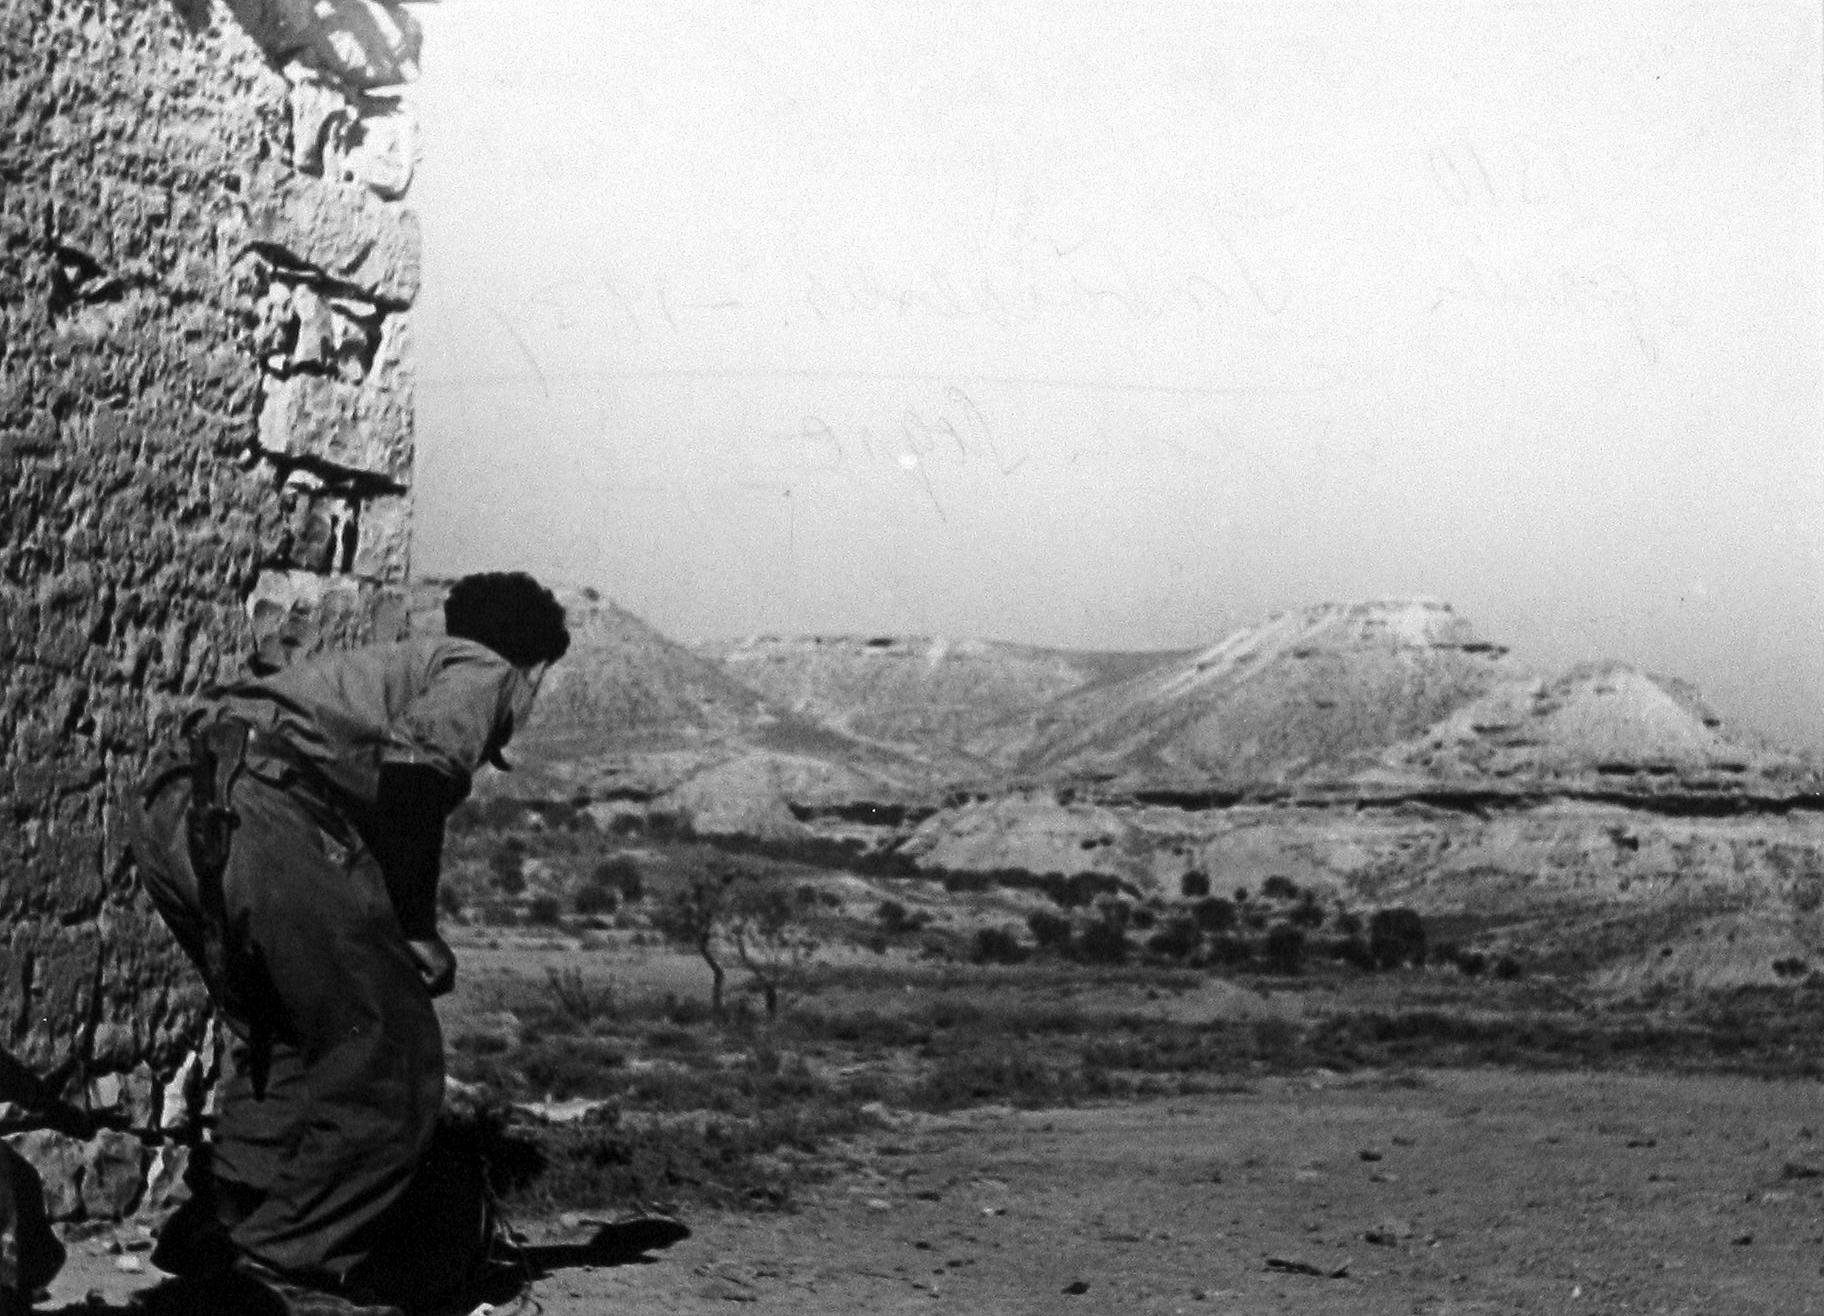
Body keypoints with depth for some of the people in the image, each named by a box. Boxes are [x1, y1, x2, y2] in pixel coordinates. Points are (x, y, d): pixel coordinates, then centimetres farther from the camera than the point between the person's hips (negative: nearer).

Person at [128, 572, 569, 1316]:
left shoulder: (395, 664, 38)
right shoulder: (483, 671, 13)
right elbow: (415, 763, -9)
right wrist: (416, 927, -2)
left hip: (172, 812, 9)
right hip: (269, 818, -9)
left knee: (279, 1044, 28)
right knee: (389, 1060, 1)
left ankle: (217, 1235, 24)